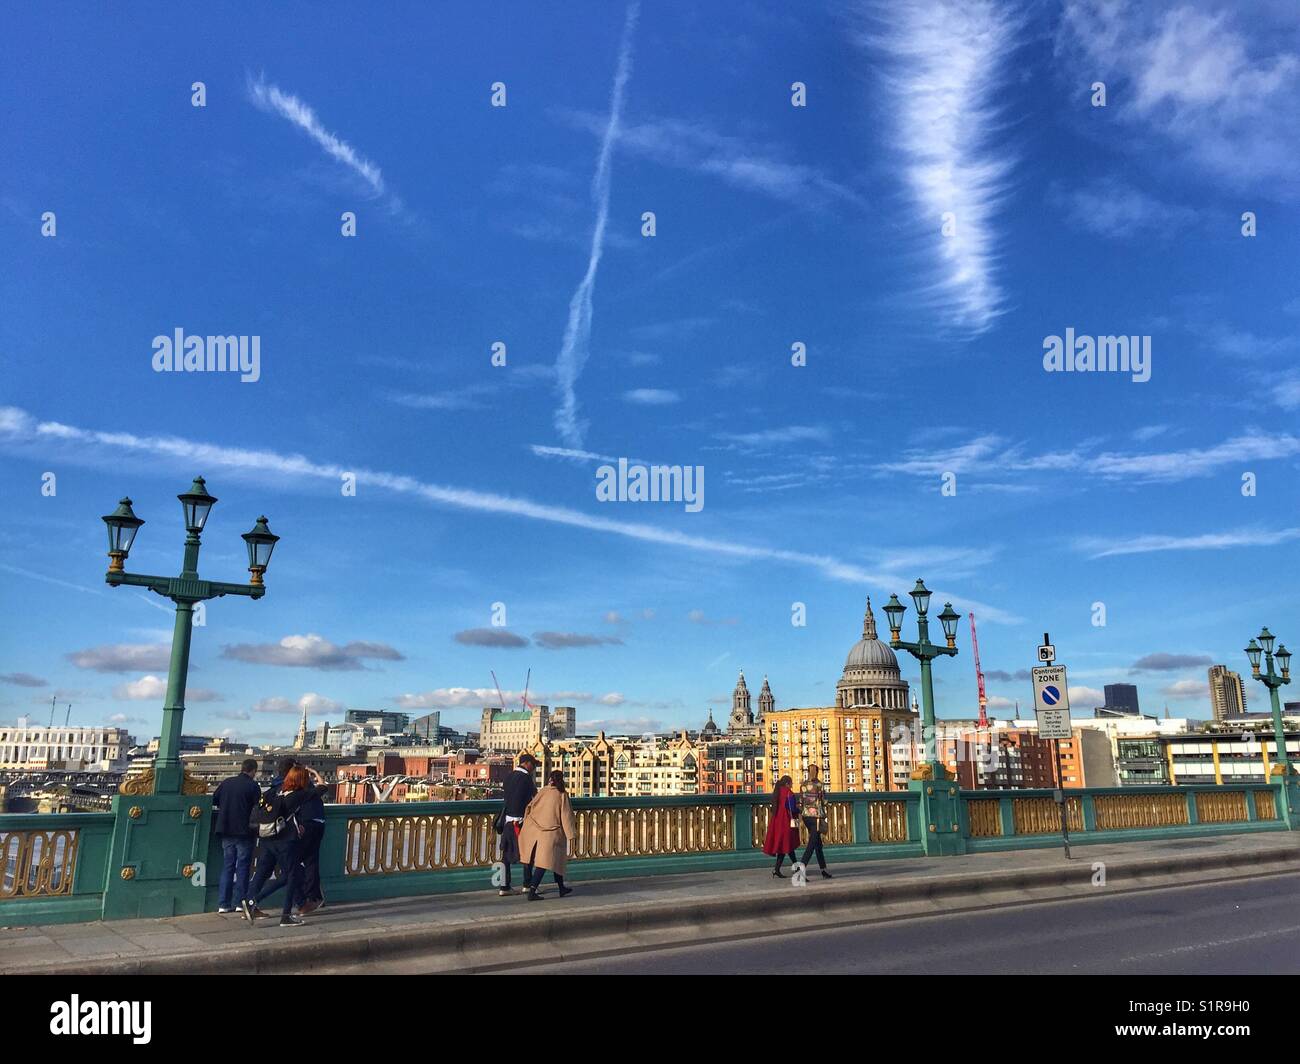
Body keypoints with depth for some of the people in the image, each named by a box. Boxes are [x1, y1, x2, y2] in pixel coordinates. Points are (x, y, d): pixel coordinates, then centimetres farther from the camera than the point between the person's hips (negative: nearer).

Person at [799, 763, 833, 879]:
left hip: (806, 816, 5)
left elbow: (801, 803, 7)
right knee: (811, 845, -6)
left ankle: (824, 871, 18)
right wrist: (823, 816, 3)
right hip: (817, 816, -5)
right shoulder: (819, 785, -8)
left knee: (818, 844, 15)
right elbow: (823, 802, -7)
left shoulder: (803, 785, 5)